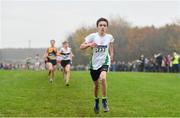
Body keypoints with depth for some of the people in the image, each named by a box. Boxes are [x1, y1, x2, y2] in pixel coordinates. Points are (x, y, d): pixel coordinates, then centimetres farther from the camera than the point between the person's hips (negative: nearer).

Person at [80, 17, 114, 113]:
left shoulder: (109, 37, -6)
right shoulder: (93, 36, -11)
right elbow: (81, 47, -13)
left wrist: (111, 54, 11)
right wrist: (89, 44, -31)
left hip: (104, 61, -1)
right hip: (94, 63, 1)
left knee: (103, 78, -30)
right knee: (96, 84, 13)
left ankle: (104, 101, -14)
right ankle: (96, 101, 42)